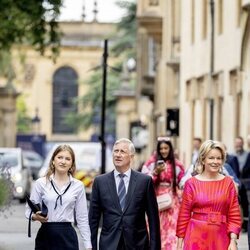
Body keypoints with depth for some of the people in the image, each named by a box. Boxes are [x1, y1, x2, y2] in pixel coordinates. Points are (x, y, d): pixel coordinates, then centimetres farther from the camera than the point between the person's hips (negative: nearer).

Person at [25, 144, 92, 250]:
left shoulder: (78, 186, 5)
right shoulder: (41, 183, 2)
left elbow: (82, 218, 7)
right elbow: (29, 209, 4)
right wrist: (35, 216, -19)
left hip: (67, 236, 1)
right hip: (45, 235, 0)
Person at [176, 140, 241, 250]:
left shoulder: (228, 183, 4)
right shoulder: (192, 183, 0)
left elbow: (234, 216, 3)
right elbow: (184, 215, 3)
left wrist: (233, 241, -5)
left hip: (220, 238, 1)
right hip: (196, 237, -1)